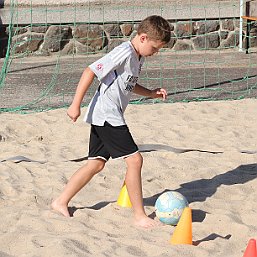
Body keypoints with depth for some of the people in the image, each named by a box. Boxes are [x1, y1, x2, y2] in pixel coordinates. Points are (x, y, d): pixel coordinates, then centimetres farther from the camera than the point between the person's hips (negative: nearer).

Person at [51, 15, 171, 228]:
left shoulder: (138, 57, 11)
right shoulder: (124, 53, -19)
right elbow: (90, 71, -21)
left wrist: (151, 93, 12)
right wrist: (76, 104, -22)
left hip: (105, 118, 10)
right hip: (107, 116, -10)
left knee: (97, 163, 14)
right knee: (134, 160, -10)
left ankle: (61, 202, 20)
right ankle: (140, 216, -5)